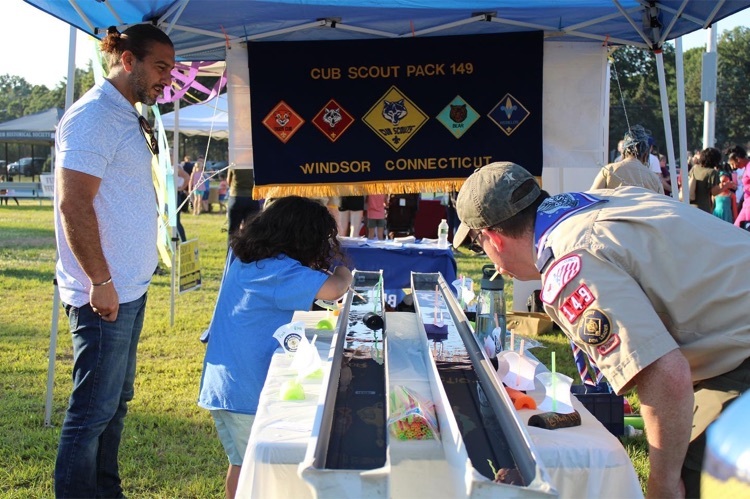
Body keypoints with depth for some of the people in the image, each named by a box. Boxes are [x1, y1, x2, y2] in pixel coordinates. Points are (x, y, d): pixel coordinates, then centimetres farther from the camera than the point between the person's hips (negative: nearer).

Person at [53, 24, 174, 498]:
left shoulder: (128, 117, 14)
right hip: (105, 293, -10)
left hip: (131, 288, 10)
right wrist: (100, 282, -20)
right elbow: (73, 205, -21)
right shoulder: (94, 115, -14)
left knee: (116, 401, 18)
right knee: (94, 409, -1)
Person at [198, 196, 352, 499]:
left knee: (243, 460, 20)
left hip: (225, 381, 9)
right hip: (246, 389, -9)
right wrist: (343, 272, -7)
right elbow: (333, 290, -30)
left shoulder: (247, 257, 6)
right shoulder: (276, 269, -23)